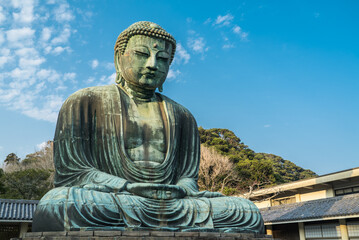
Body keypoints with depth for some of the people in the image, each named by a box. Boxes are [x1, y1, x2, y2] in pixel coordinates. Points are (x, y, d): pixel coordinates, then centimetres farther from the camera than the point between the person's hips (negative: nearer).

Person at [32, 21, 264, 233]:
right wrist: (130, 188, -17)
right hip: (106, 205, -2)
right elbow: (70, 172, -1)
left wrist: (177, 192, -13)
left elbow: (188, 178, 14)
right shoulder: (85, 102, 9)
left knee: (248, 213, -20)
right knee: (56, 204, -37)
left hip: (173, 205, 3)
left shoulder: (182, 116, 19)